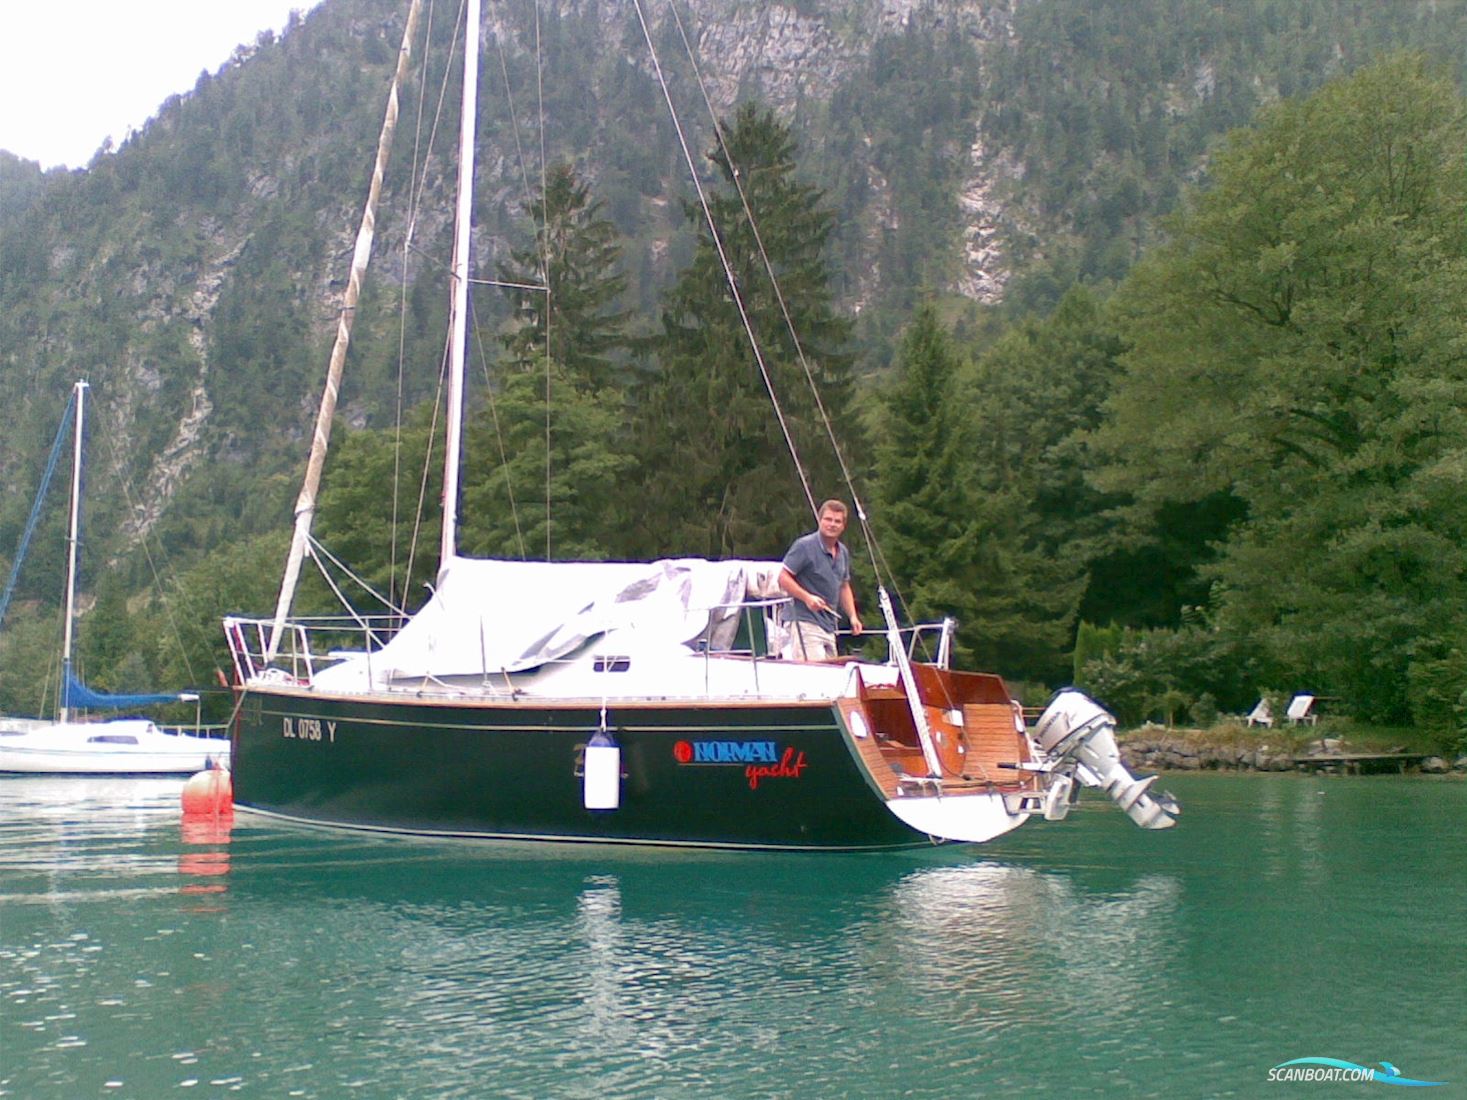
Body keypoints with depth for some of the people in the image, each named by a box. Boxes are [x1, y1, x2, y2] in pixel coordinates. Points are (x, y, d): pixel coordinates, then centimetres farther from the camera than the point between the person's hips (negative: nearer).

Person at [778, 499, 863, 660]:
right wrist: (807, 597, -23)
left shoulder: (843, 552, 15)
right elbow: (784, 578, -10)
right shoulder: (804, 546, -8)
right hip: (805, 621, -8)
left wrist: (853, 616, 13)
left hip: (829, 625, 8)